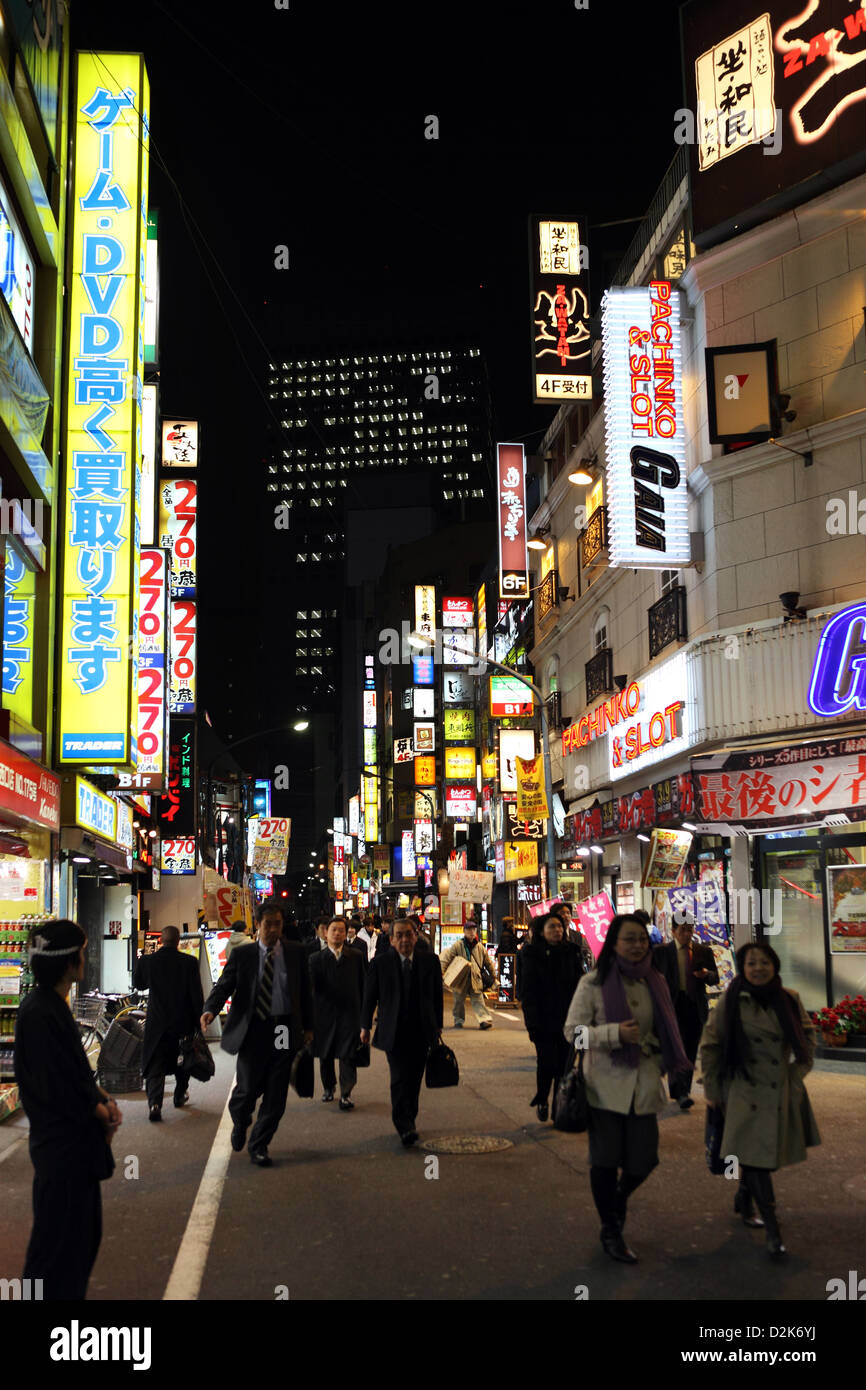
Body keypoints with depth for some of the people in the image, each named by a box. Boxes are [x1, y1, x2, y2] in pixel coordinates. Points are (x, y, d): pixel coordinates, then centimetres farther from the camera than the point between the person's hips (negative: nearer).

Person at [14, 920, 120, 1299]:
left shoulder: (53, 1005, 6)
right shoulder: (40, 1015, -24)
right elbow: (58, 1091, -24)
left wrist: (104, 1098, -1)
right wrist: (102, 1112, -10)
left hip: (77, 1141, 10)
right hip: (62, 1144, -10)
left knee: (85, 1234, 20)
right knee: (59, 1239, 3)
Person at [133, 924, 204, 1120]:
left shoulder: (146, 961, -6)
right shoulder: (189, 962, -9)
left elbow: (138, 984, 11)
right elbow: (197, 994, -8)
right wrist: (198, 1020, -1)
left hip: (157, 1022, 0)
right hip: (183, 1022, 0)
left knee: (155, 1066, 1)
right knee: (182, 1060, 21)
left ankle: (154, 1103, -15)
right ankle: (180, 1095, 35)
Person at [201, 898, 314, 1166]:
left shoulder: (295, 952, 6)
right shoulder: (242, 954, 2)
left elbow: (305, 990, 12)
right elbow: (224, 985, -4)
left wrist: (308, 1026, 10)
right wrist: (210, 1010, -23)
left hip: (284, 1031, 2)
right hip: (253, 1030, -2)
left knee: (276, 1094, 4)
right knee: (248, 1088, 1)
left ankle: (259, 1146, 19)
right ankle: (239, 1123, 36)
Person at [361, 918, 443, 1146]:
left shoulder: (429, 961, 3)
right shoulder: (380, 963, -4)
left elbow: (437, 996, 10)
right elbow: (369, 997, 4)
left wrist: (438, 1025, 11)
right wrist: (365, 1026, 7)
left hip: (422, 1032, 3)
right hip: (393, 1033, -3)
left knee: (414, 1080, 9)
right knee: (400, 1079, -12)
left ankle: (408, 1122, 25)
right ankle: (405, 1128, -13)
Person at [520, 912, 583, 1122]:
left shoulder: (571, 952, 5)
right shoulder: (533, 955, -3)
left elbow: (579, 984, 9)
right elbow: (528, 991, -5)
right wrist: (533, 1023, -11)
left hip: (567, 1019, 3)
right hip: (544, 1020, -3)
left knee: (564, 1063, 2)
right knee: (547, 1063, -3)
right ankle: (541, 1101, 21)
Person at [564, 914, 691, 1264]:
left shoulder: (654, 983, 9)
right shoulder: (593, 983, -6)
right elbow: (572, 1030, -9)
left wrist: (661, 1065, 15)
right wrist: (615, 1033, -21)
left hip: (644, 1083, 4)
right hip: (606, 1084, -4)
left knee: (643, 1160, 4)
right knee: (605, 1161, 0)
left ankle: (619, 1198, 39)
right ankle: (610, 1232, 21)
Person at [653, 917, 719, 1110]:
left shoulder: (704, 951, 9)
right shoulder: (661, 952, 2)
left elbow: (715, 978, 10)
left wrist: (706, 974, -12)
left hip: (696, 1007, 3)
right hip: (673, 1005, -3)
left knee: (691, 1050, 8)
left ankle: (684, 1090, 20)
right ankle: (681, 1093, -14)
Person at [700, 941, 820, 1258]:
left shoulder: (789, 1000, 1)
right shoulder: (731, 1002, -8)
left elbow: (808, 1035, 19)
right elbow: (710, 1045, -1)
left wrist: (801, 1067, 8)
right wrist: (712, 1090, 1)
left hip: (784, 1095, 4)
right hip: (747, 1096, -4)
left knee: (759, 1159, 12)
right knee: (758, 1159, -7)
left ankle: (743, 1200, 39)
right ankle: (773, 1230, 2)